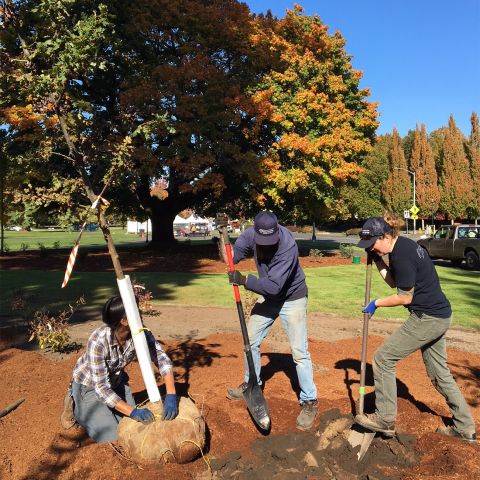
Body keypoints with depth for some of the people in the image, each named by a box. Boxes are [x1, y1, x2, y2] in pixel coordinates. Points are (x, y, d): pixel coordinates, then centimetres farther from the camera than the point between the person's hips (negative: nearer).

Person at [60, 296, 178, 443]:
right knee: (112, 436, -5)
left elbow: (161, 358, -25)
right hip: (89, 384, -5)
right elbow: (101, 388, -36)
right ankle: (74, 405, 13)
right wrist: (133, 411, -44)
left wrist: (171, 395, -39)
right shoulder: (98, 341, -38)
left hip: (116, 380, 5)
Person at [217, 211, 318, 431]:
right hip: (267, 297, 6)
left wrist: (244, 280, -39)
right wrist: (222, 235, -27)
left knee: (299, 352, -8)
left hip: (292, 299, -6)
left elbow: (274, 286, -36)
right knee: (251, 340, 16)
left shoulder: (288, 246, -34)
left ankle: (310, 402, 10)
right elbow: (230, 258, -14)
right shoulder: (251, 234, -16)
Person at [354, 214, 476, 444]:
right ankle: (465, 429, 32)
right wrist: (377, 260, 6)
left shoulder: (401, 256, -23)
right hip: (440, 316, 10)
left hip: (427, 319, -10)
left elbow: (405, 297, -17)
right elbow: (395, 282, 14)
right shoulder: (403, 245, 7)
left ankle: (385, 419, 10)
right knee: (439, 372, 20)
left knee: (383, 357, -1)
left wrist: (376, 304, -4)